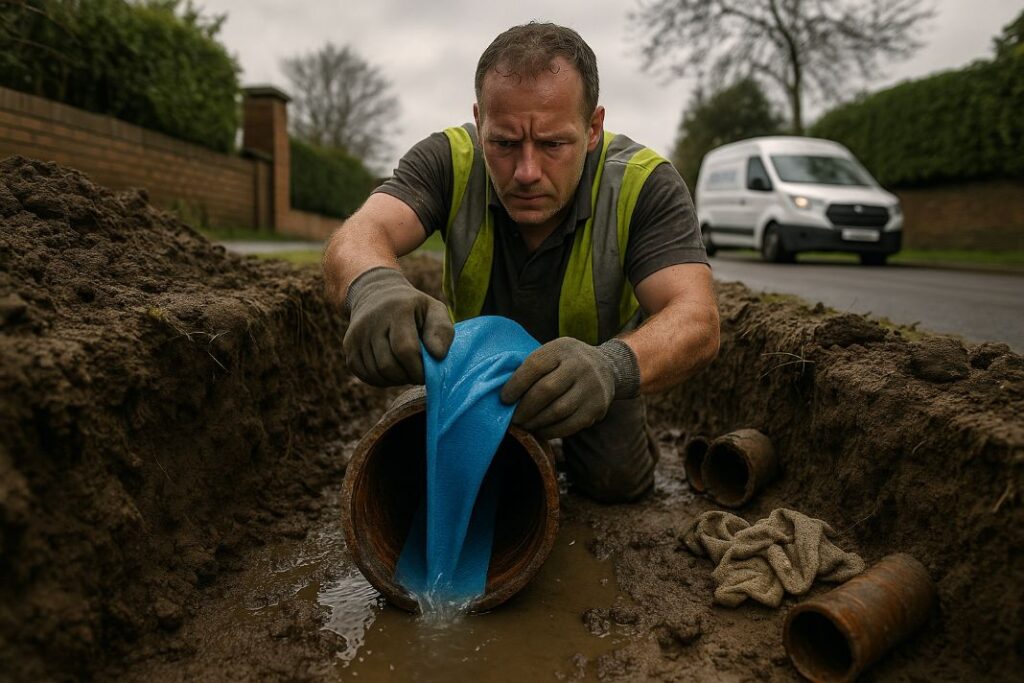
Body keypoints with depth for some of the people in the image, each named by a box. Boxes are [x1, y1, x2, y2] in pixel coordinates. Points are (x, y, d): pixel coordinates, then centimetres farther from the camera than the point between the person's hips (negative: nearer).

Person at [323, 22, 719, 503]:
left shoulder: (643, 184, -32)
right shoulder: (449, 160, -27)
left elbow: (697, 320, -42)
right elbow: (355, 240, -41)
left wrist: (612, 365, -64)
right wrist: (374, 286, -67)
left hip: (594, 363, -1)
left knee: (617, 482, -10)